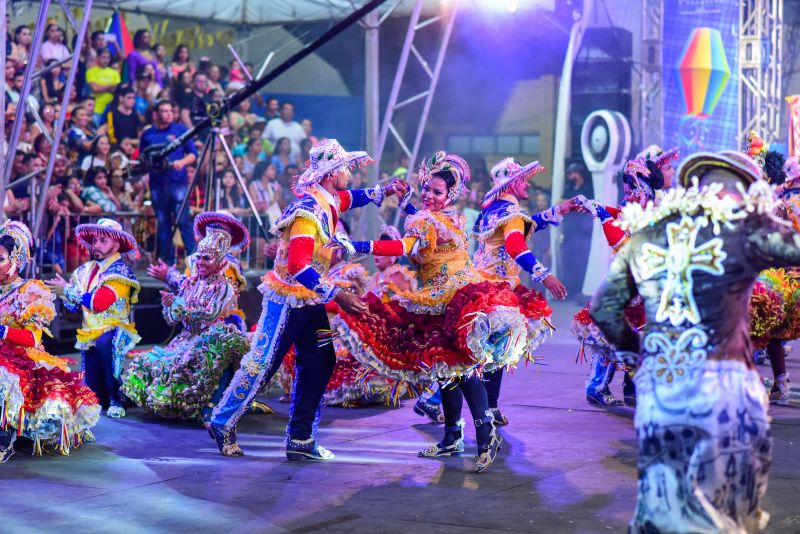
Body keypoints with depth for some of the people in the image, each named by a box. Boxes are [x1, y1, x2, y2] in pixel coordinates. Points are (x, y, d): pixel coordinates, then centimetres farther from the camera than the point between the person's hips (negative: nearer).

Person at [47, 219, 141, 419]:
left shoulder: (120, 271, -11)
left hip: (113, 329, -7)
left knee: (104, 344, -41)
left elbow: (99, 302, -24)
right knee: (92, 386, 5)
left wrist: (68, 290, -17)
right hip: (90, 333, 7)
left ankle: (116, 400, -30)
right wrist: (64, 292, -9)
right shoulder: (85, 270, 11)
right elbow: (74, 307, 12)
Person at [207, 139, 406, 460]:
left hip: (310, 300, 10)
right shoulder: (308, 210, -23)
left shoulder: (328, 201, 5)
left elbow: (350, 198, 32)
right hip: (288, 299, -9)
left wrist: (383, 192, 18)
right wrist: (336, 295, -34)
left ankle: (300, 440, 14)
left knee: (319, 364, 8)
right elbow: (298, 266, -31)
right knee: (261, 364, -3)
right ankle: (223, 423, 13)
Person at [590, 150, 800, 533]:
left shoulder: (644, 232, 11)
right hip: (719, 382, -4)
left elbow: (604, 307, 13)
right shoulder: (743, 228, -2)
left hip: (655, 384, 4)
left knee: (663, 494, 13)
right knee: (724, 502, 9)